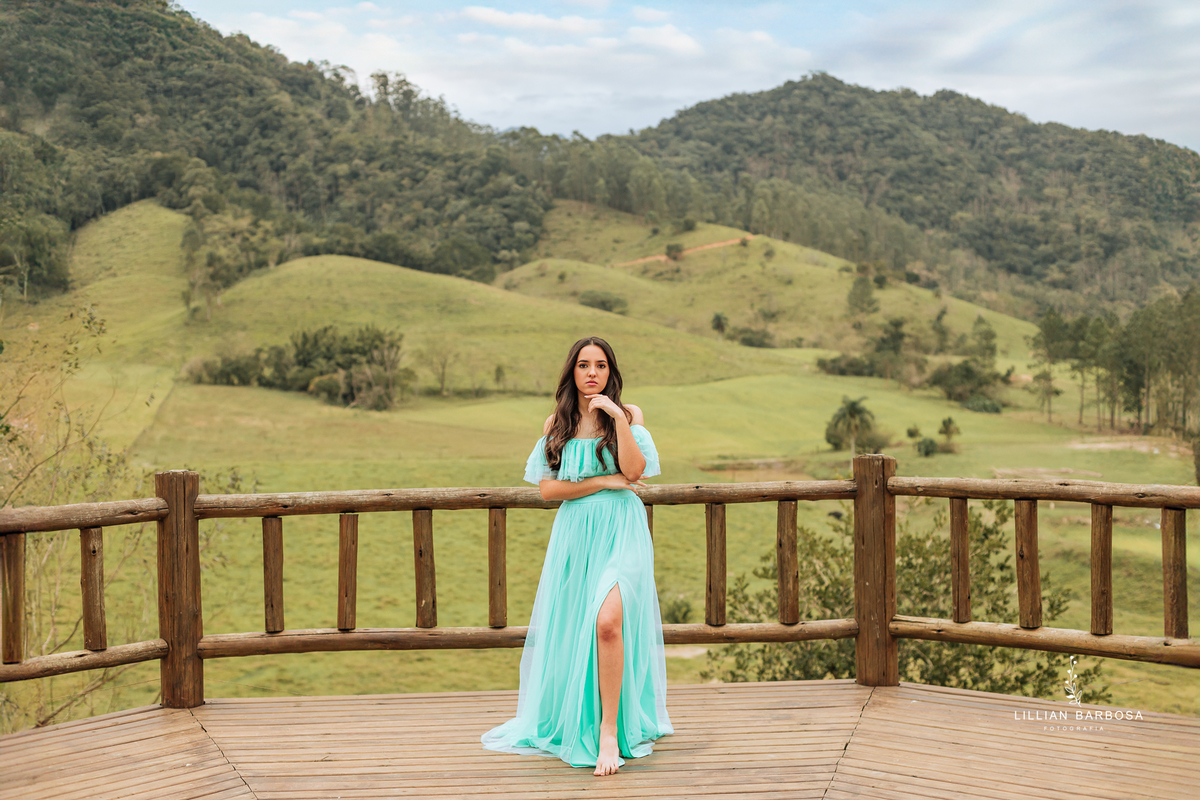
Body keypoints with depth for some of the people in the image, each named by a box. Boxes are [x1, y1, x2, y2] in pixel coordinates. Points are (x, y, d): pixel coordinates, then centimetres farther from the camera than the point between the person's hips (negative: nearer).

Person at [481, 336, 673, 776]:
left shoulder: (628, 414, 6)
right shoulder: (556, 423, 11)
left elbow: (634, 471, -9)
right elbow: (547, 487, 2)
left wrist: (619, 419, -14)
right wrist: (603, 482, -6)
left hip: (621, 532, -3)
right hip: (574, 535, 3)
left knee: (607, 621, -23)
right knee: (569, 632, 6)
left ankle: (610, 730, -14)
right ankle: (571, 721, 28)